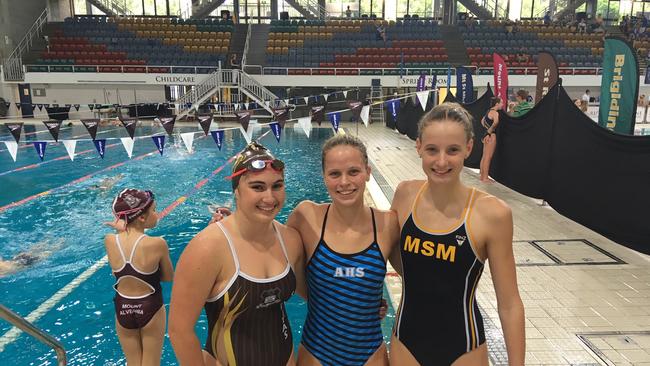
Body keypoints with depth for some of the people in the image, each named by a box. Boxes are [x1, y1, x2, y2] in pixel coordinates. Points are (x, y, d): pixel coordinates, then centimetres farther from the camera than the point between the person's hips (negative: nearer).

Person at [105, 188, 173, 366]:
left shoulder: (109, 241, -13)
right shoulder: (157, 244, -24)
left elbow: (118, 272, 5)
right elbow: (169, 277, -7)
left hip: (122, 310, 3)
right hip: (150, 309, -3)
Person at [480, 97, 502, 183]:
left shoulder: (489, 111, 13)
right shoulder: (495, 112, -15)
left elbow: (482, 121, 27)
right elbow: (495, 122, -36)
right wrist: (490, 131, -25)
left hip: (487, 135, 9)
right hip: (491, 136, -9)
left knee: (484, 157, 13)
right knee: (488, 157, -6)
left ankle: (483, 176, 20)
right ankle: (485, 178, -2)